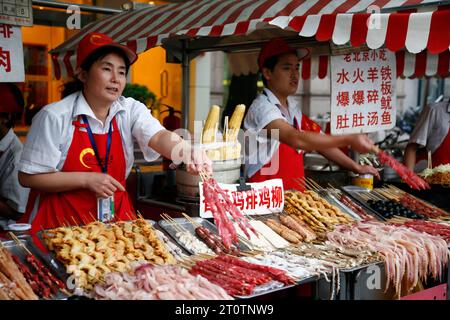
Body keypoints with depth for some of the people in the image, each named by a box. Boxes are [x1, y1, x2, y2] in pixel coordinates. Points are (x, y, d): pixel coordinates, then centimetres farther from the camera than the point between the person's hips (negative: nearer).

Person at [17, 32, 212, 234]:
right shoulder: (54, 117, -11)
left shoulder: (131, 110, -1)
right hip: (61, 222, -3)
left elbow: (159, 137, -19)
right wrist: (86, 179, -17)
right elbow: (28, 177, -9)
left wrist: (187, 153, -41)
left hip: (116, 216, 3)